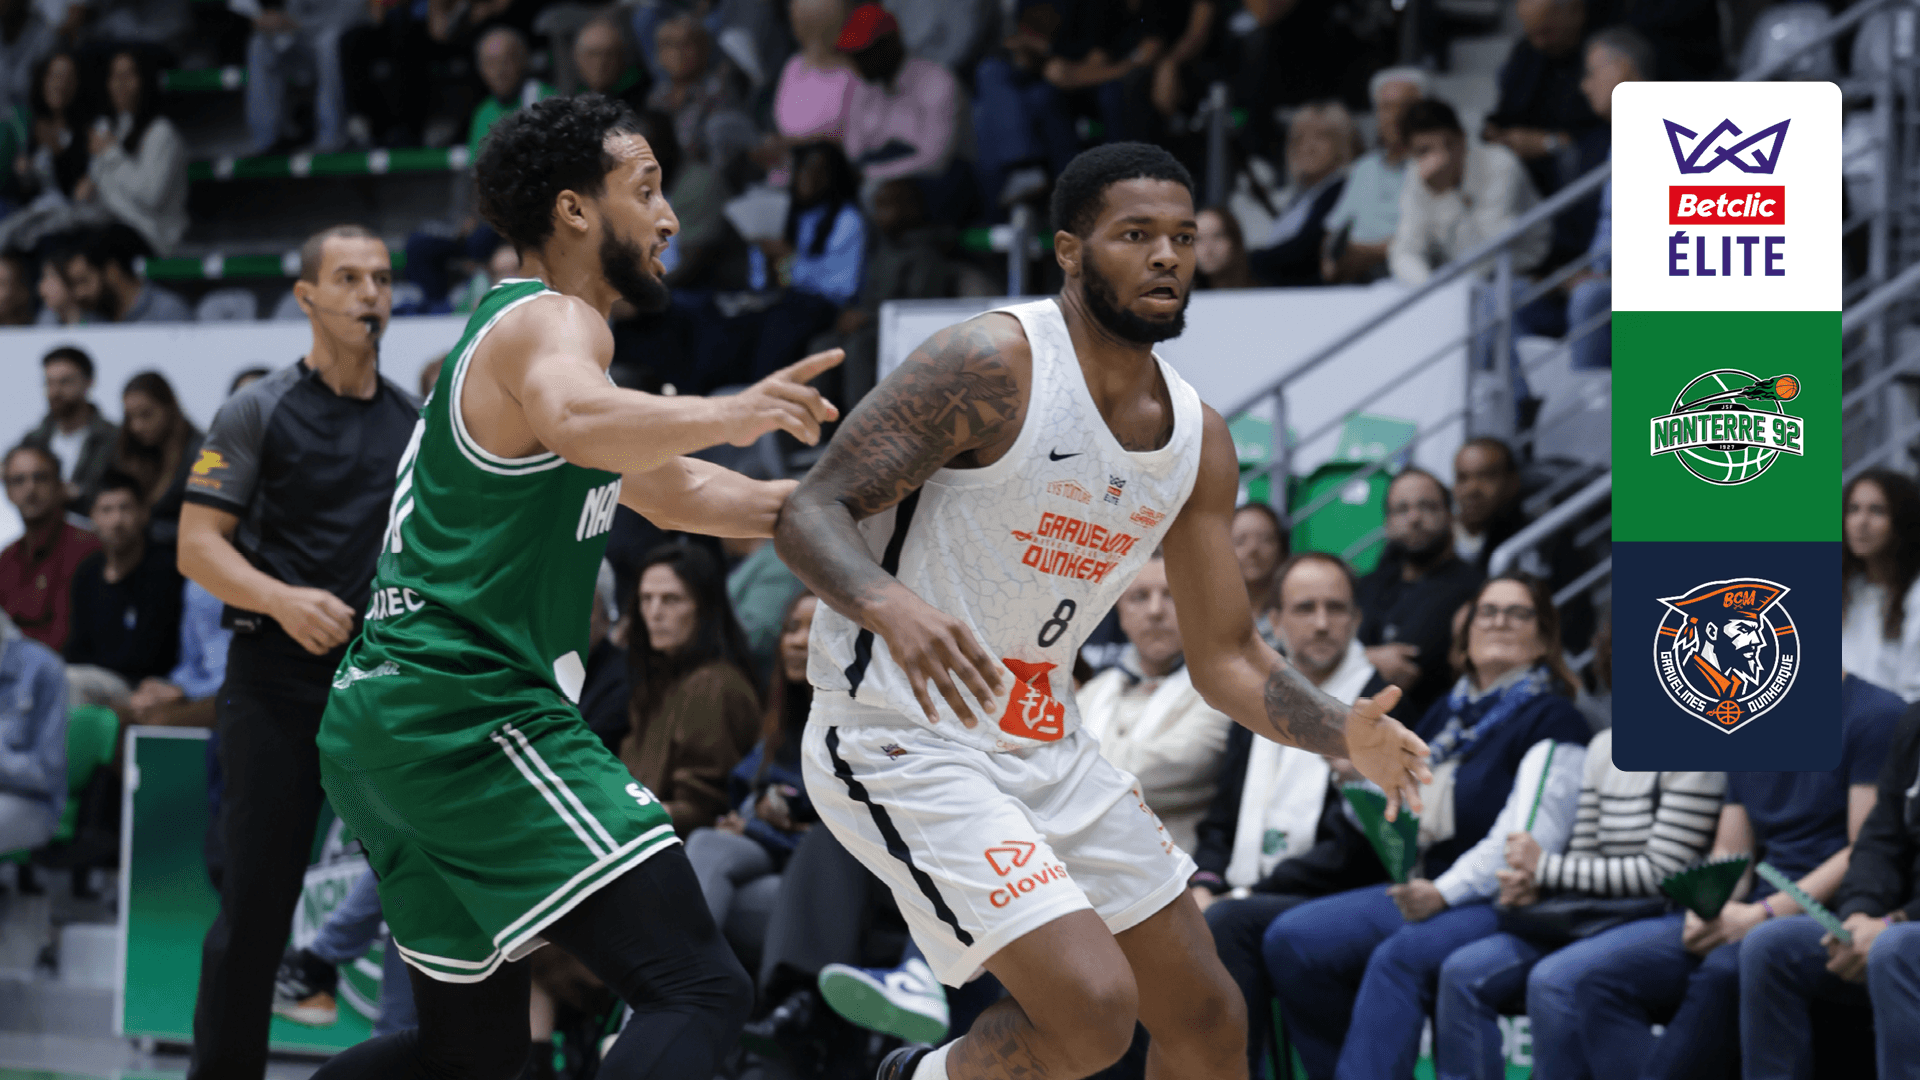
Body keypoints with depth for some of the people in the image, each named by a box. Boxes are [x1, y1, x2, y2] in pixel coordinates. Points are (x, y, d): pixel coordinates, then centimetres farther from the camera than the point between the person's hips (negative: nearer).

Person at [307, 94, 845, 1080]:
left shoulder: (517, 331, 24)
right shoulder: (552, 322, -8)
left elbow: (670, 495, 34)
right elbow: (580, 425, -34)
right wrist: (732, 414, -28)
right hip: (470, 713, -11)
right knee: (697, 991, -18)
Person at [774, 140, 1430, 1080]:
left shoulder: (1199, 440, 5)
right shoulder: (994, 362, -17)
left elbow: (1223, 656, 11)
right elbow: (810, 515, -20)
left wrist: (1345, 735, -8)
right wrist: (891, 605, -42)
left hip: (1045, 747, 8)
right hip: (902, 741, -8)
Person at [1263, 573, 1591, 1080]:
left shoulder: (1552, 719, 0)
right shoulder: (1444, 716, 24)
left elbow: (1528, 839, -12)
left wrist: (1444, 893, -20)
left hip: (1496, 903, -7)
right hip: (1424, 891, 7)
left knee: (1398, 958, -36)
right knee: (1291, 939, -15)